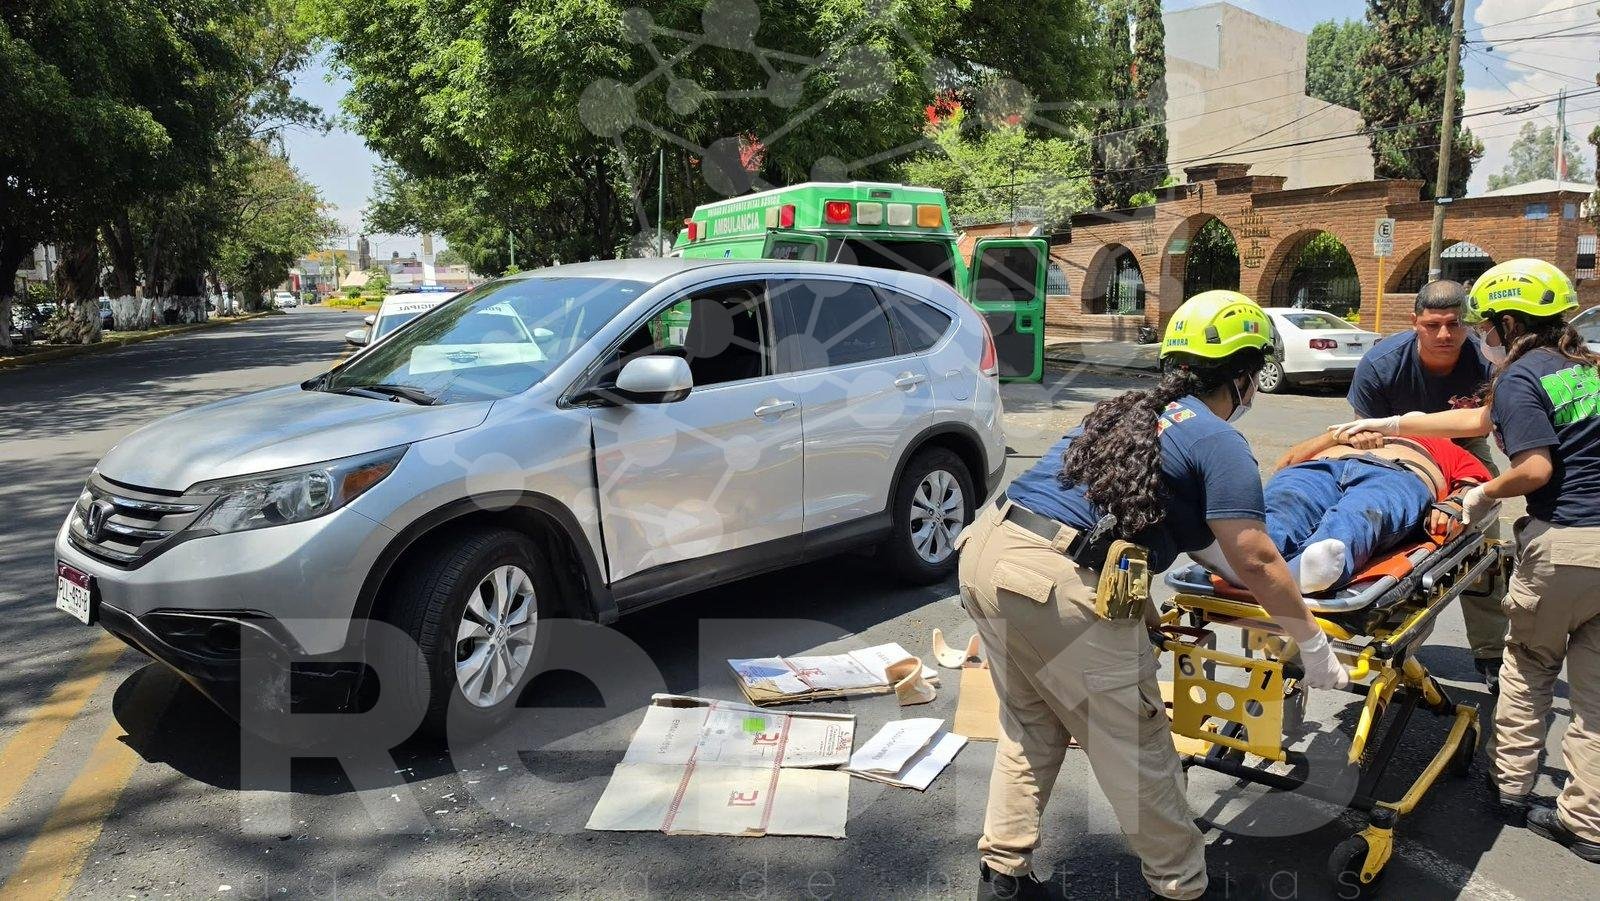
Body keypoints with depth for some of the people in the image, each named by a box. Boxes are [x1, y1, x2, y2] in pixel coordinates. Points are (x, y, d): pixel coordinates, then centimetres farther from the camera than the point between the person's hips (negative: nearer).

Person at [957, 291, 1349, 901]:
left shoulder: (1127, 412, 23)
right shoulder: (1218, 441, 1)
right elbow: (1254, 563, -2)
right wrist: (1315, 647, 9)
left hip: (985, 550, 8)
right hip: (1060, 583, -8)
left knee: (1030, 730, 24)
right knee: (1134, 746, 10)